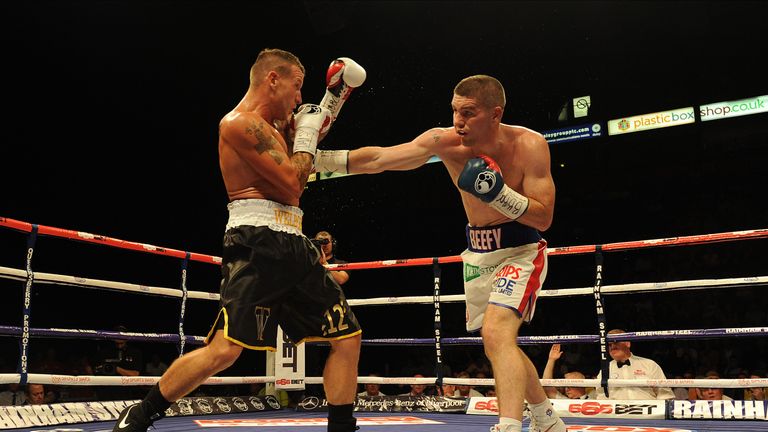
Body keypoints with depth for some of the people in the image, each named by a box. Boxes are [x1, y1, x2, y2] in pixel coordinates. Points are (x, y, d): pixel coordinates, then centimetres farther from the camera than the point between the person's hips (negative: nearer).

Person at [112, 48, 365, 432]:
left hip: (293, 246, 9)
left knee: (347, 336, 7)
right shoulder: (240, 123, -9)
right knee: (224, 350, -16)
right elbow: (292, 185, -16)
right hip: (256, 245, -9)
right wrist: (306, 134, 0)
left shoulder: (275, 126, 19)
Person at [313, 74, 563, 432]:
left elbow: (544, 218, -19)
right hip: (477, 253, 5)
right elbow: (377, 159, -14)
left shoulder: (530, 145, -21)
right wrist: (315, 158, -23)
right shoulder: (444, 141, -13)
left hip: (520, 251, -5)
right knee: (501, 345, 18)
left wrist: (498, 192, -33)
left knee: (496, 333, -29)